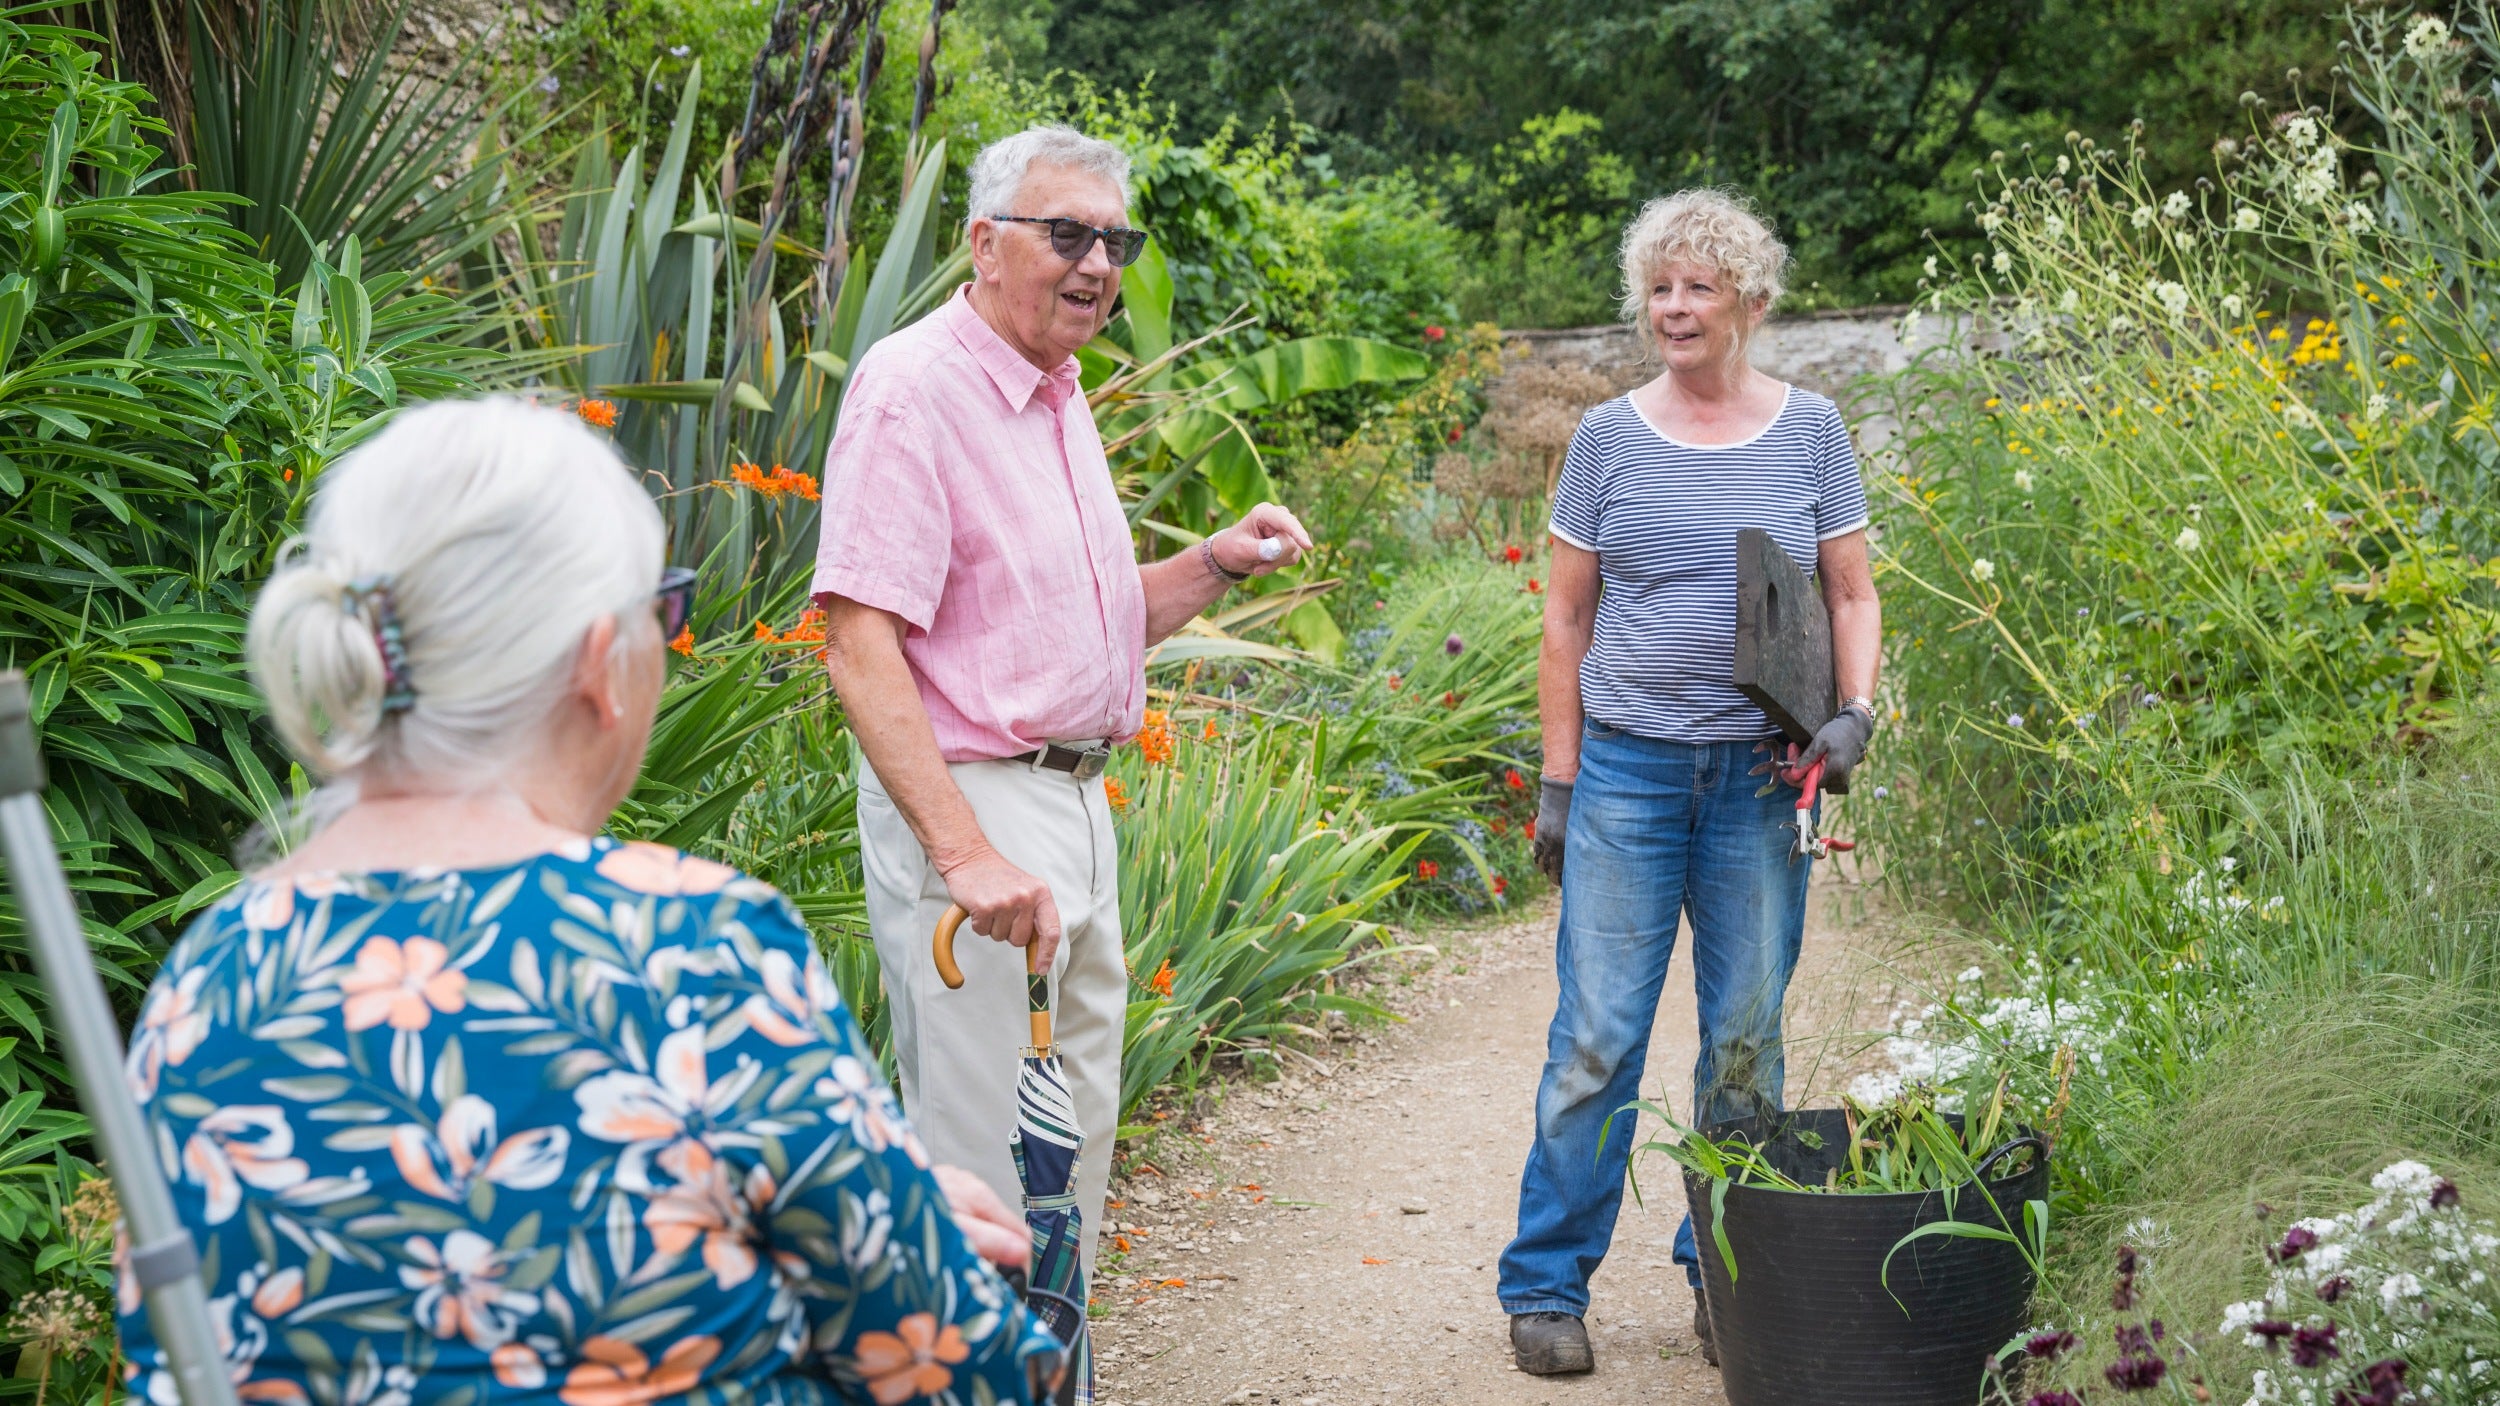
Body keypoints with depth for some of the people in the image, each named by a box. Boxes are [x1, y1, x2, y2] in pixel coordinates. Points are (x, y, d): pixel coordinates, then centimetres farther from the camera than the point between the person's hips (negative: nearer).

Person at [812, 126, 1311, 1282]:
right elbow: (860, 641, -23)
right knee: (983, 1160, -6)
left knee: (1075, 1138, 17)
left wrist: (1218, 564, 6)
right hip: (963, 800, -10)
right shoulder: (913, 385, -14)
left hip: (1076, 805, 10)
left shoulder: (1058, 396, 16)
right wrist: (965, 851, -30)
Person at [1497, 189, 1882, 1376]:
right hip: (1629, 766, -1)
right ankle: (1546, 1285, 6)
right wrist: (1558, 780, 3)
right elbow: (1566, 620, 6)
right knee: (1597, 1034, -3)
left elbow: (1852, 594, 10)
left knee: (1747, 1035, 7)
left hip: (1760, 775, 1)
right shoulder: (1610, 437, 4)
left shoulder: (1808, 431, 6)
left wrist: (1854, 711, -8)